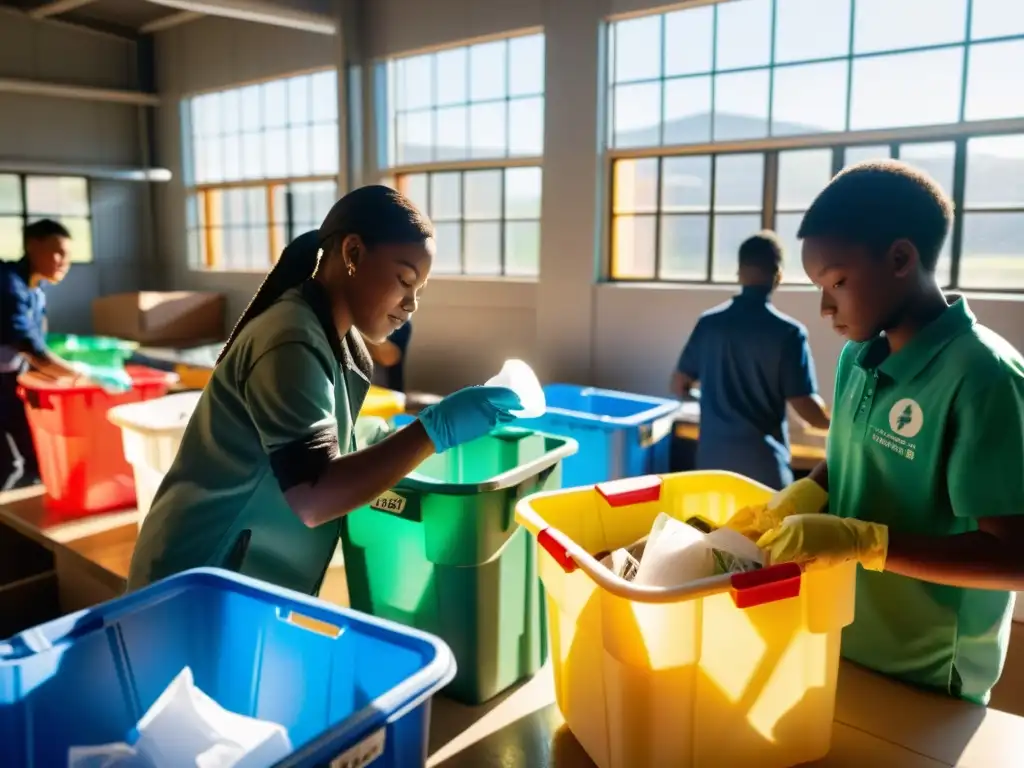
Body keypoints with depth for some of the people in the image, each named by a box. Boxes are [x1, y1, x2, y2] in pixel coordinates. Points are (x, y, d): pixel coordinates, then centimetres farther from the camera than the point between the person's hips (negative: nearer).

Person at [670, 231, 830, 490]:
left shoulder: (709, 322, 1)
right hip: (763, 463, -3)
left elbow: (679, 386, 9)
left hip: (713, 458, 4)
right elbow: (805, 406, -10)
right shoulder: (788, 332, -10)